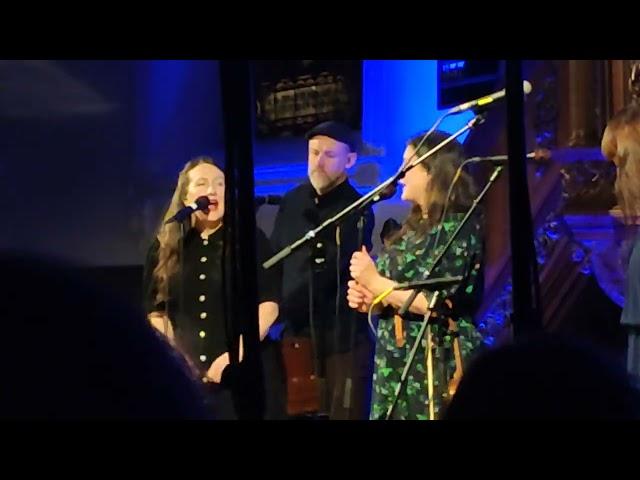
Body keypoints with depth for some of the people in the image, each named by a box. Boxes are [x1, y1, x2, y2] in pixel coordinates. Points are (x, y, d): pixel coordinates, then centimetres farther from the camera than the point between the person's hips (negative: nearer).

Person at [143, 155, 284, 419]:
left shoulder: (251, 240, 2)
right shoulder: (164, 248, 9)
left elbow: (269, 304, -4)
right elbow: (156, 311, 11)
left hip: (245, 372, -2)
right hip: (186, 377, 2)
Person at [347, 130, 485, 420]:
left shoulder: (457, 227, -11)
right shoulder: (414, 227, 15)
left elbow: (438, 304, -20)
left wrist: (376, 282, -13)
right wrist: (369, 300, 1)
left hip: (436, 366, -8)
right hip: (398, 365, 8)